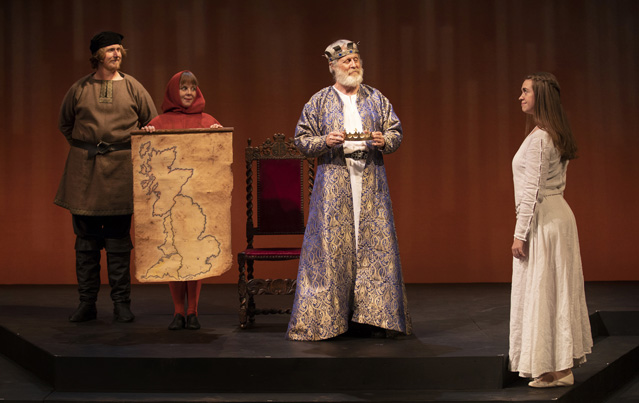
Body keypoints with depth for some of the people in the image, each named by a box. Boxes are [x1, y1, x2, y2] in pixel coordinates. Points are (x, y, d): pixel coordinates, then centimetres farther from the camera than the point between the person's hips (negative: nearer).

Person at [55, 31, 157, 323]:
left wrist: (134, 149, 5)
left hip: (120, 169, -1)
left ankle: (121, 303, 7)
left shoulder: (132, 87, 5)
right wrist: (83, 147, 13)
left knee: (118, 239, 1)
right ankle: (87, 303, 11)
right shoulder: (79, 89, 5)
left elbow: (152, 123, 12)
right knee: (86, 239, 4)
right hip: (84, 169, 1)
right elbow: (65, 124, 18)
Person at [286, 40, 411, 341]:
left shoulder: (376, 99, 12)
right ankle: (320, 319, 1)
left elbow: (396, 133, 12)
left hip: (370, 182, 2)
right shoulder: (319, 102, 6)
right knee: (330, 246, -5)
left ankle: (372, 316, 5)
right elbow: (302, 140, 4)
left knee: (374, 243, -1)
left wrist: (384, 140, -10)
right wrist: (326, 141, -14)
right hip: (333, 182, -2)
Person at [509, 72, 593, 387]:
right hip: (559, 214, 10)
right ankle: (564, 363, 20)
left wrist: (520, 234, -17)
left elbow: (532, 191, -20)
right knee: (558, 290, 13)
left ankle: (555, 369, 2)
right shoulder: (555, 136, 13)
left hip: (543, 219, -10)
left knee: (542, 291, -3)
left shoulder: (538, 138, -17)